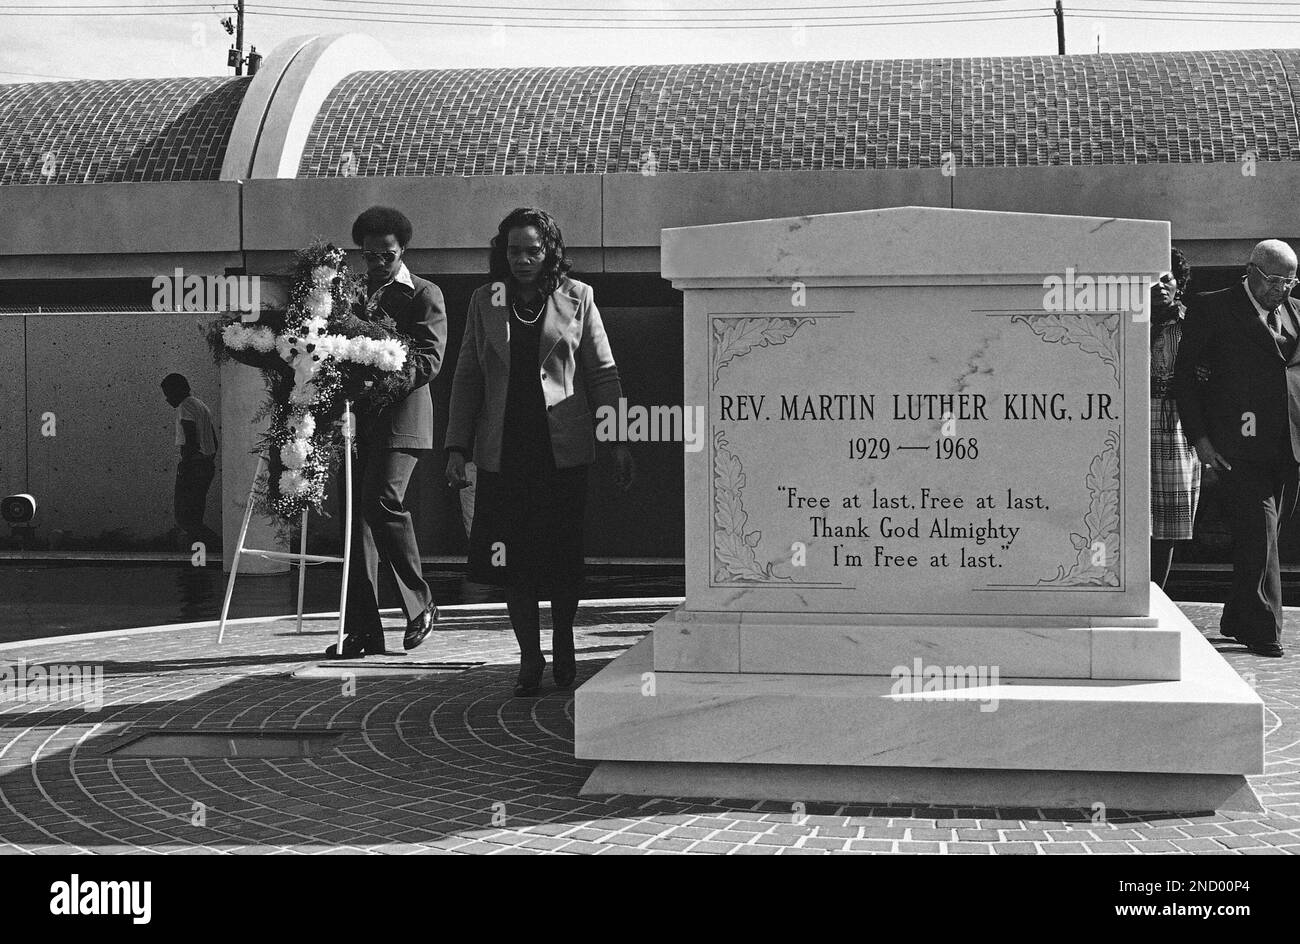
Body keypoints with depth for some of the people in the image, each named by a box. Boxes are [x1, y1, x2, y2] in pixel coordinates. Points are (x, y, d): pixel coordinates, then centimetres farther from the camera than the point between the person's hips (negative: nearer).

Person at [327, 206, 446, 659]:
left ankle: (420, 603, -2)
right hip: (357, 417, 5)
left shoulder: (424, 294, 4)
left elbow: (430, 358, -7)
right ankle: (363, 631, 4)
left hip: (401, 415, -5)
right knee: (357, 516, 1)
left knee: (383, 500, -21)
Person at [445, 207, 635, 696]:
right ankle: (530, 659, 11)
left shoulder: (576, 297, 4)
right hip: (503, 450, 2)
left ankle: (562, 642, 25)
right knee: (511, 559, -1)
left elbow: (603, 372, 7)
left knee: (563, 555, 1)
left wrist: (619, 440, 2)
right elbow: (467, 377, 10)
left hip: (562, 448, -1)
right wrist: (457, 446, 4)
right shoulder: (484, 302, 8)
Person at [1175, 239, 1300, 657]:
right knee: (1257, 534, -10)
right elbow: (1185, 375, 1)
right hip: (1242, 445, -5)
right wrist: (1200, 437, -6)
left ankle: (1237, 620, 22)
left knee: (1263, 535, 10)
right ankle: (1263, 629, -3)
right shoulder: (1212, 310, 0)